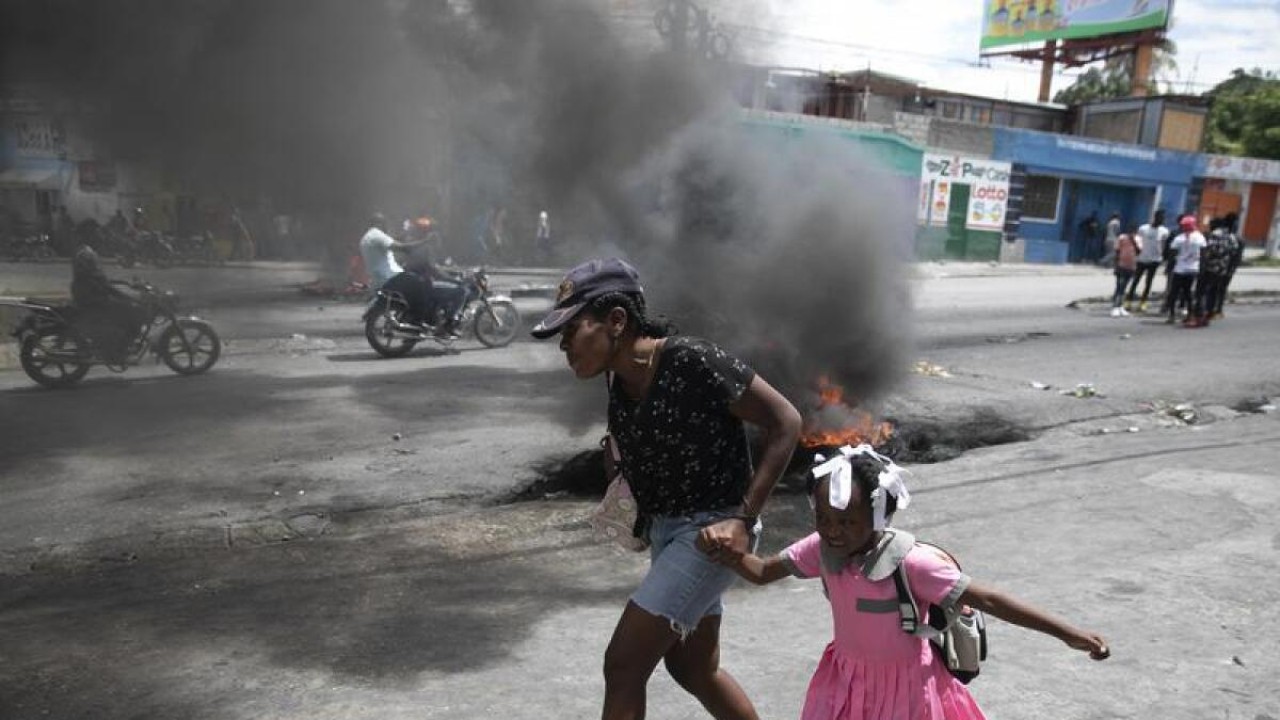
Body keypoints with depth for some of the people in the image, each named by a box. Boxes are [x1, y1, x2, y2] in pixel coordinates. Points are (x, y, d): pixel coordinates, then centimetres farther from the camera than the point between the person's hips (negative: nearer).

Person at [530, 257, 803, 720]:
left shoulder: (693, 360, -23)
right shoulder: (618, 378, -1)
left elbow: (785, 422, -18)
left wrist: (745, 517, -21)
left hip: (711, 530, -8)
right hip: (666, 529, 8)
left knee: (623, 664, -7)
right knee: (693, 668, 21)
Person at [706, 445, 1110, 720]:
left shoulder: (909, 563, -29)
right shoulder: (821, 549, -15)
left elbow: (988, 601, -27)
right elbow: (763, 572, -2)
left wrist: (1068, 634, -29)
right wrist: (729, 554, -24)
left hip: (903, 686, -4)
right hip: (847, 681, 4)